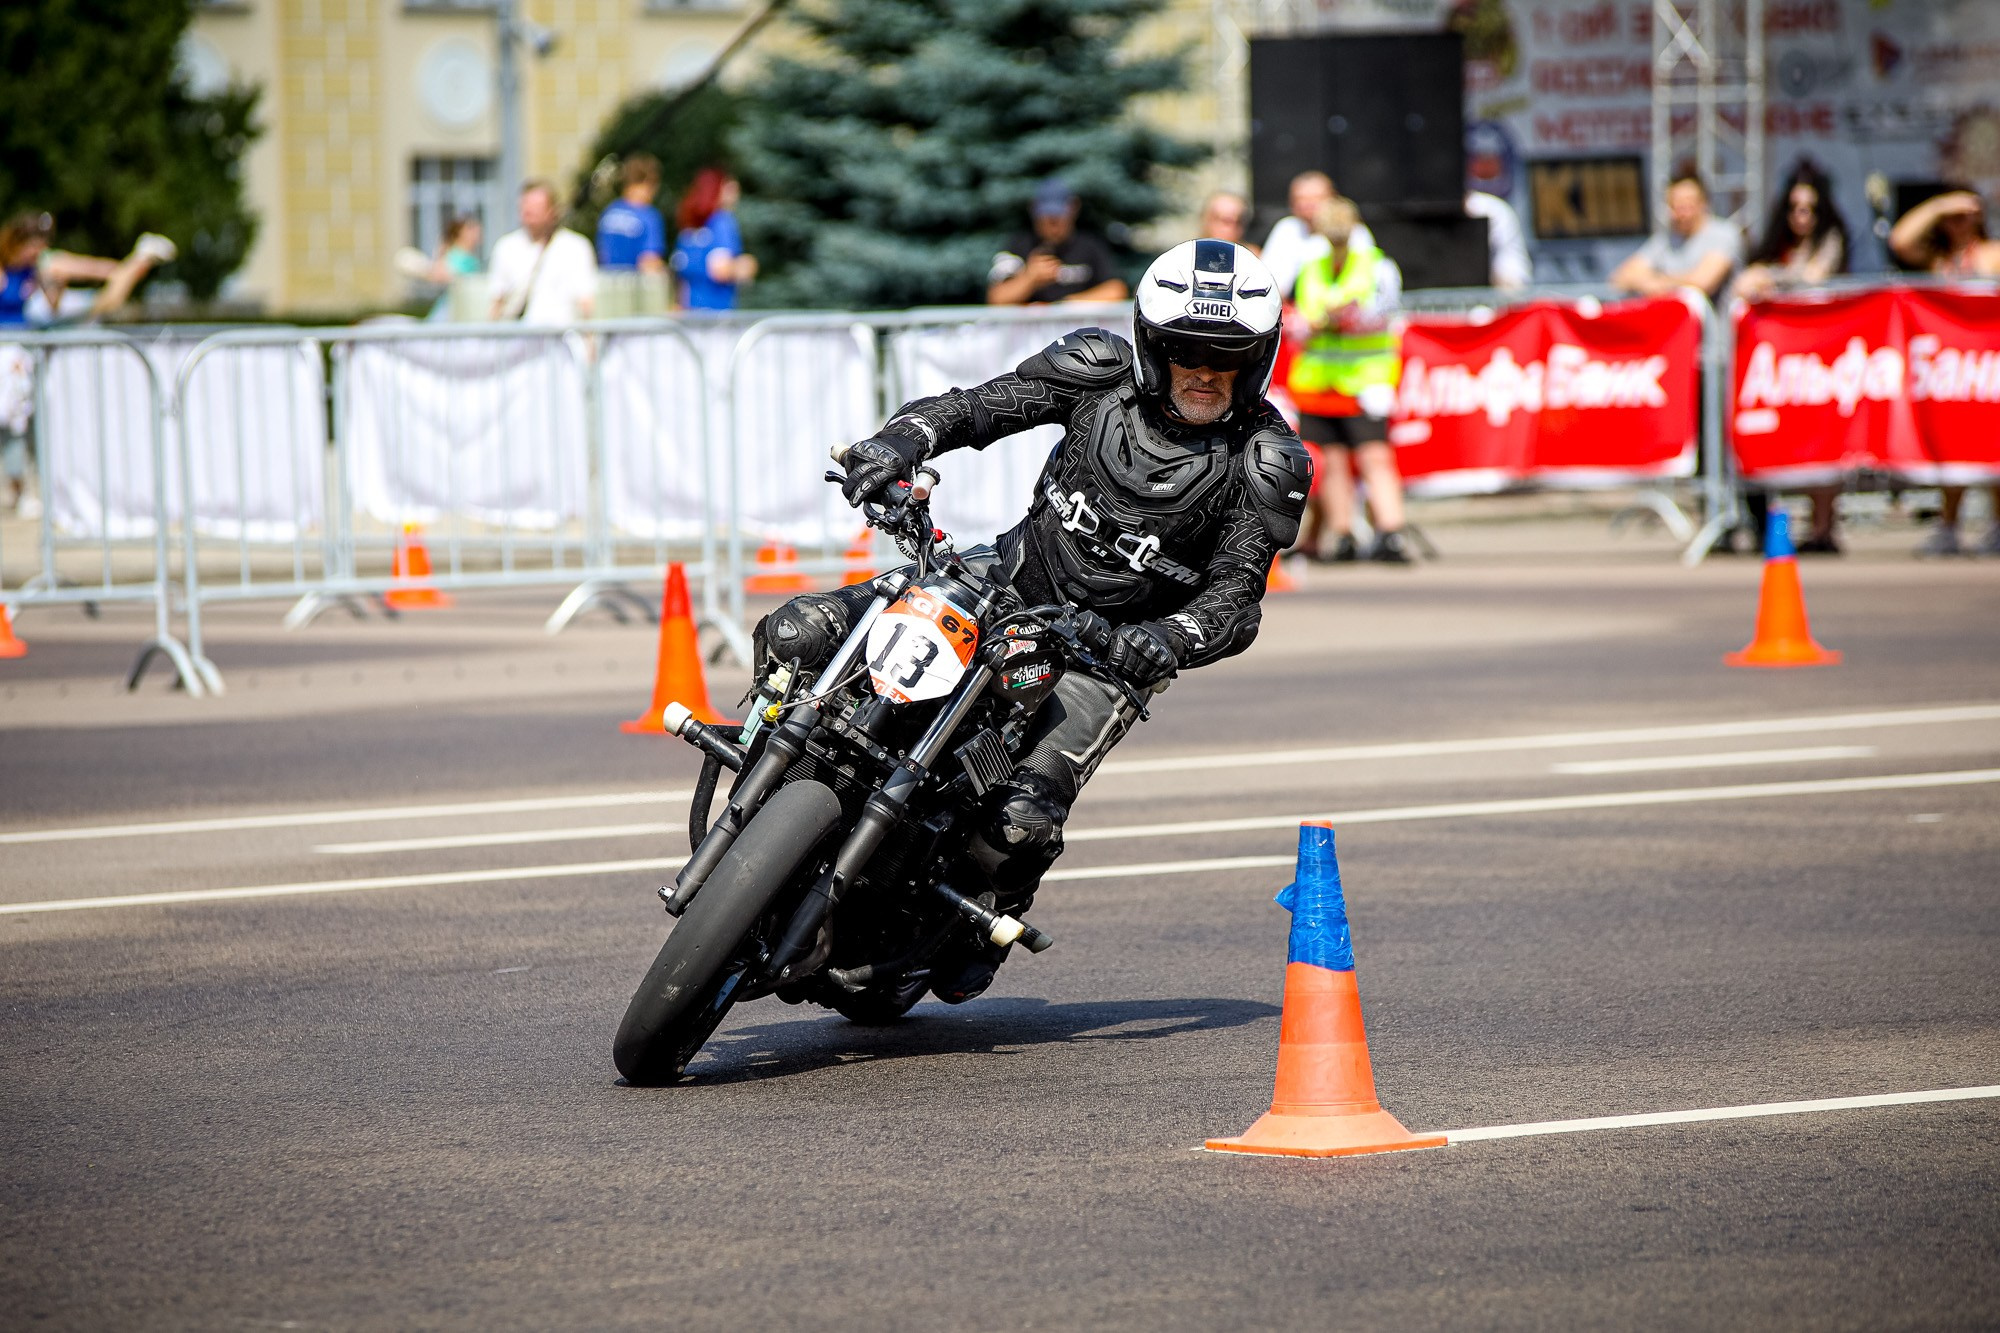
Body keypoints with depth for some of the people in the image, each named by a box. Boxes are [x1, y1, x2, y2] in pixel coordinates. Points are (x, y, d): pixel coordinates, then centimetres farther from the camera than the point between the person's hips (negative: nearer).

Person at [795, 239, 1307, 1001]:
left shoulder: (1264, 466, -13)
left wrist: (1169, 640, -38)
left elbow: (1235, 600, -16)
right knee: (799, 635, -13)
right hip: (1015, 579, 3)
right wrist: (901, 441, -26)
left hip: (1108, 648, -3)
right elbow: (978, 406, -5)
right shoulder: (1102, 375, -6)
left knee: (1021, 820, -26)